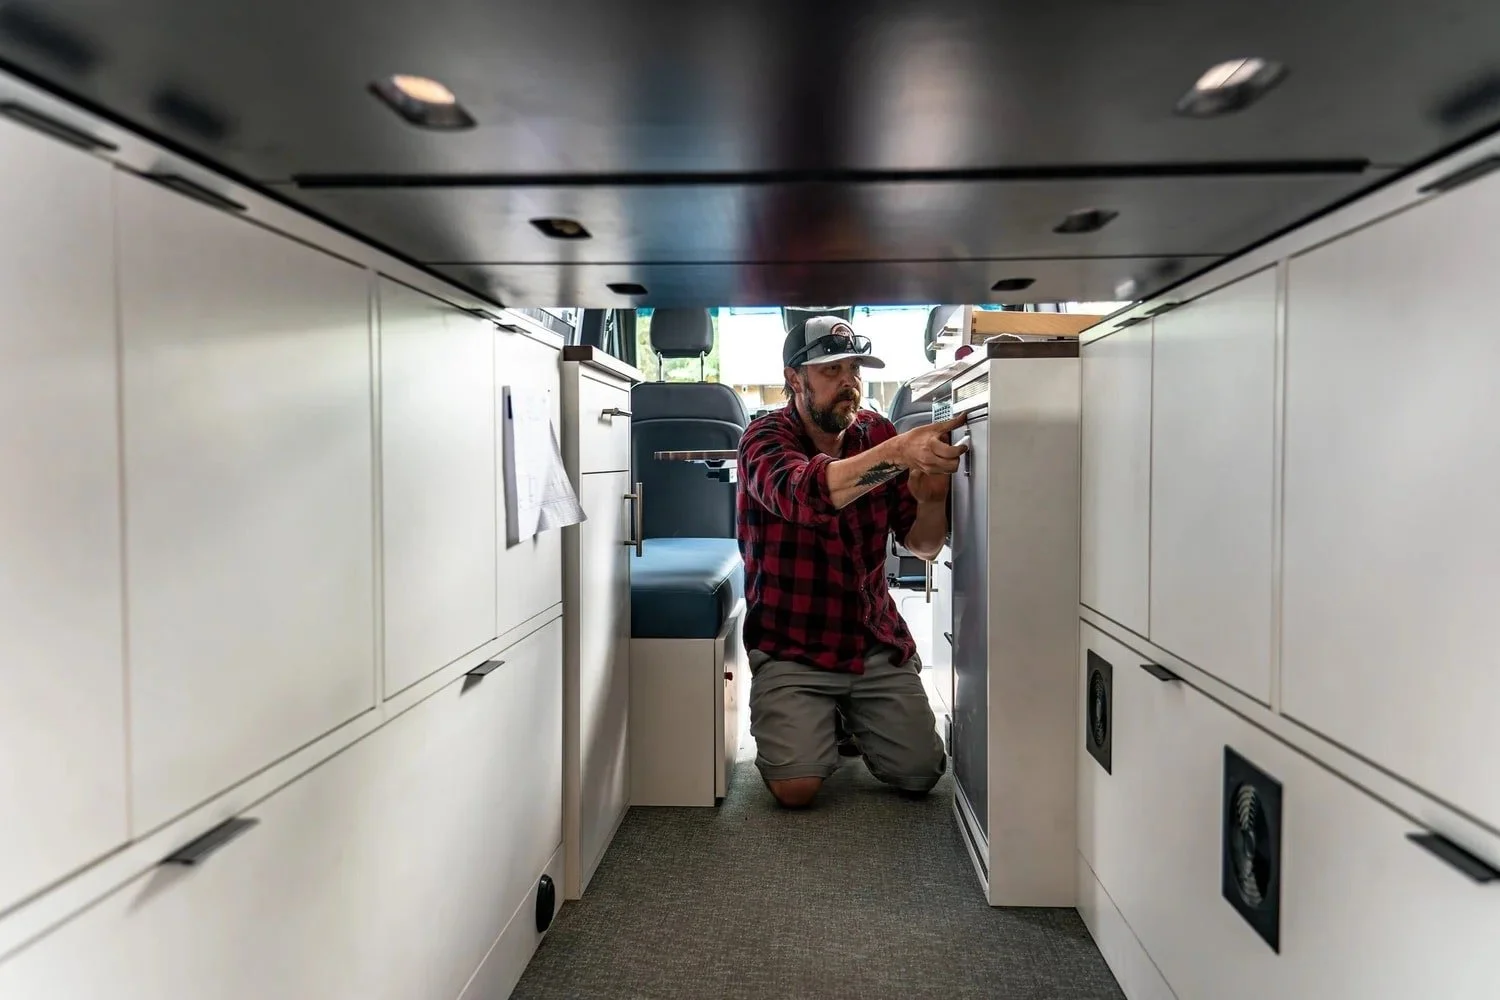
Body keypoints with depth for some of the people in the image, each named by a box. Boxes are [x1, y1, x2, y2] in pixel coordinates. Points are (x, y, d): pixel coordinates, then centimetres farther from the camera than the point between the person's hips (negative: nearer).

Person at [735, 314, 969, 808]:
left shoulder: (877, 432, 0)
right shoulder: (766, 436, -11)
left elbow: (923, 546, -2)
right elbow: (803, 493, -35)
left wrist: (931, 499, -24)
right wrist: (899, 452, -48)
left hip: (876, 642, 4)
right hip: (793, 649, -3)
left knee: (920, 775, 0)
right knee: (796, 788, -14)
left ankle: (850, 720, 30)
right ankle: (810, 722, 20)